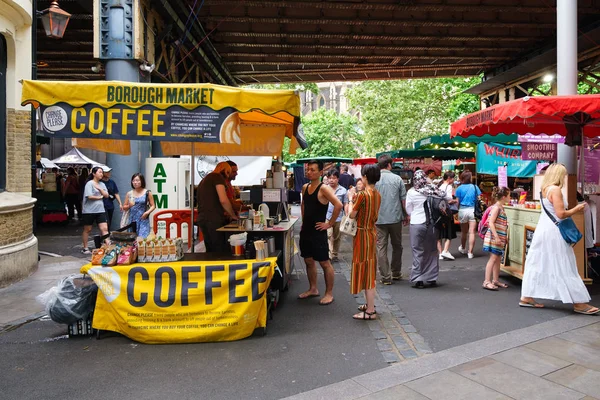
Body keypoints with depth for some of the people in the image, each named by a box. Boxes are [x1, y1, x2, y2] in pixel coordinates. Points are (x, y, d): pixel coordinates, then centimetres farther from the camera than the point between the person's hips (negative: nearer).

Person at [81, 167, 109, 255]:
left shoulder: (102, 184, 11)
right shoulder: (89, 183, -8)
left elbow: (106, 195, 4)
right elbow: (89, 196, -18)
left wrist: (99, 189, -9)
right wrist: (100, 197, -5)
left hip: (100, 210, 5)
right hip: (89, 210, -5)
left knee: (104, 228, -5)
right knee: (87, 229, 9)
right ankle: (85, 248, 20)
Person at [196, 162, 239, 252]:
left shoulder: (204, 180, 25)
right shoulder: (217, 177, -1)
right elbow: (223, 200, -14)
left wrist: (223, 213, 29)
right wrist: (233, 215, -1)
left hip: (202, 219, 9)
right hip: (213, 220, -9)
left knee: (211, 251, 9)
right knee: (221, 252, -9)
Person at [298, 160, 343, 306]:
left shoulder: (324, 189, -15)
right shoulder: (305, 187, 9)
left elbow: (338, 205, -25)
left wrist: (329, 223, -19)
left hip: (318, 232, -8)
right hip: (305, 230, 8)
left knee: (325, 263, 0)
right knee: (309, 261, 16)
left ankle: (329, 293, 11)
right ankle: (313, 289, 30)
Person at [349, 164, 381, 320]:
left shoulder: (363, 194, -19)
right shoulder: (377, 195, 6)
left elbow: (352, 215, -13)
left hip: (363, 234, -9)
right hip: (372, 232, 9)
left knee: (364, 269, -3)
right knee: (369, 270, 19)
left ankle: (370, 311, 1)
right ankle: (369, 304, 31)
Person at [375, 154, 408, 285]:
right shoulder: (397, 179, -3)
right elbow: (404, 199, 0)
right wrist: (405, 215, 13)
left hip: (379, 219, -1)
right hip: (395, 218, 1)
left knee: (381, 248, 4)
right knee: (397, 246, 17)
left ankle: (386, 277, 4)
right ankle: (396, 273, 27)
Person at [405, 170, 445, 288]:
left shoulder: (411, 192, -7)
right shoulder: (433, 190, -3)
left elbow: (409, 210, 1)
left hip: (417, 224, -2)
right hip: (432, 223, 2)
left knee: (418, 252, 5)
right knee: (431, 251, 12)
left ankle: (418, 279, 5)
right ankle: (432, 279, 20)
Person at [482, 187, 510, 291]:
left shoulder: (501, 208, 13)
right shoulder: (496, 207, -14)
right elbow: (491, 223, -21)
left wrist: (504, 238, 21)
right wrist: (496, 237, -25)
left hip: (500, 238, 9)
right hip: (494, 238, -9)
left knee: (498, 259, 13)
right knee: (493, 258, -9)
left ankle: (495, 280, 21)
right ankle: (487, 282, -6)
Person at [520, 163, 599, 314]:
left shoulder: (544, 189, 12)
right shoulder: (555, 189, -14)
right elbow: (560, 214, -19)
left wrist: (570, 210, 16)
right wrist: (576, 209, -4)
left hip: (543, 229, 9)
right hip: (553, 232, -9)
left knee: (538, 264, 11)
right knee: (563, 267, -2)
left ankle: (527, 297, 15)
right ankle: (578, 303, 8)